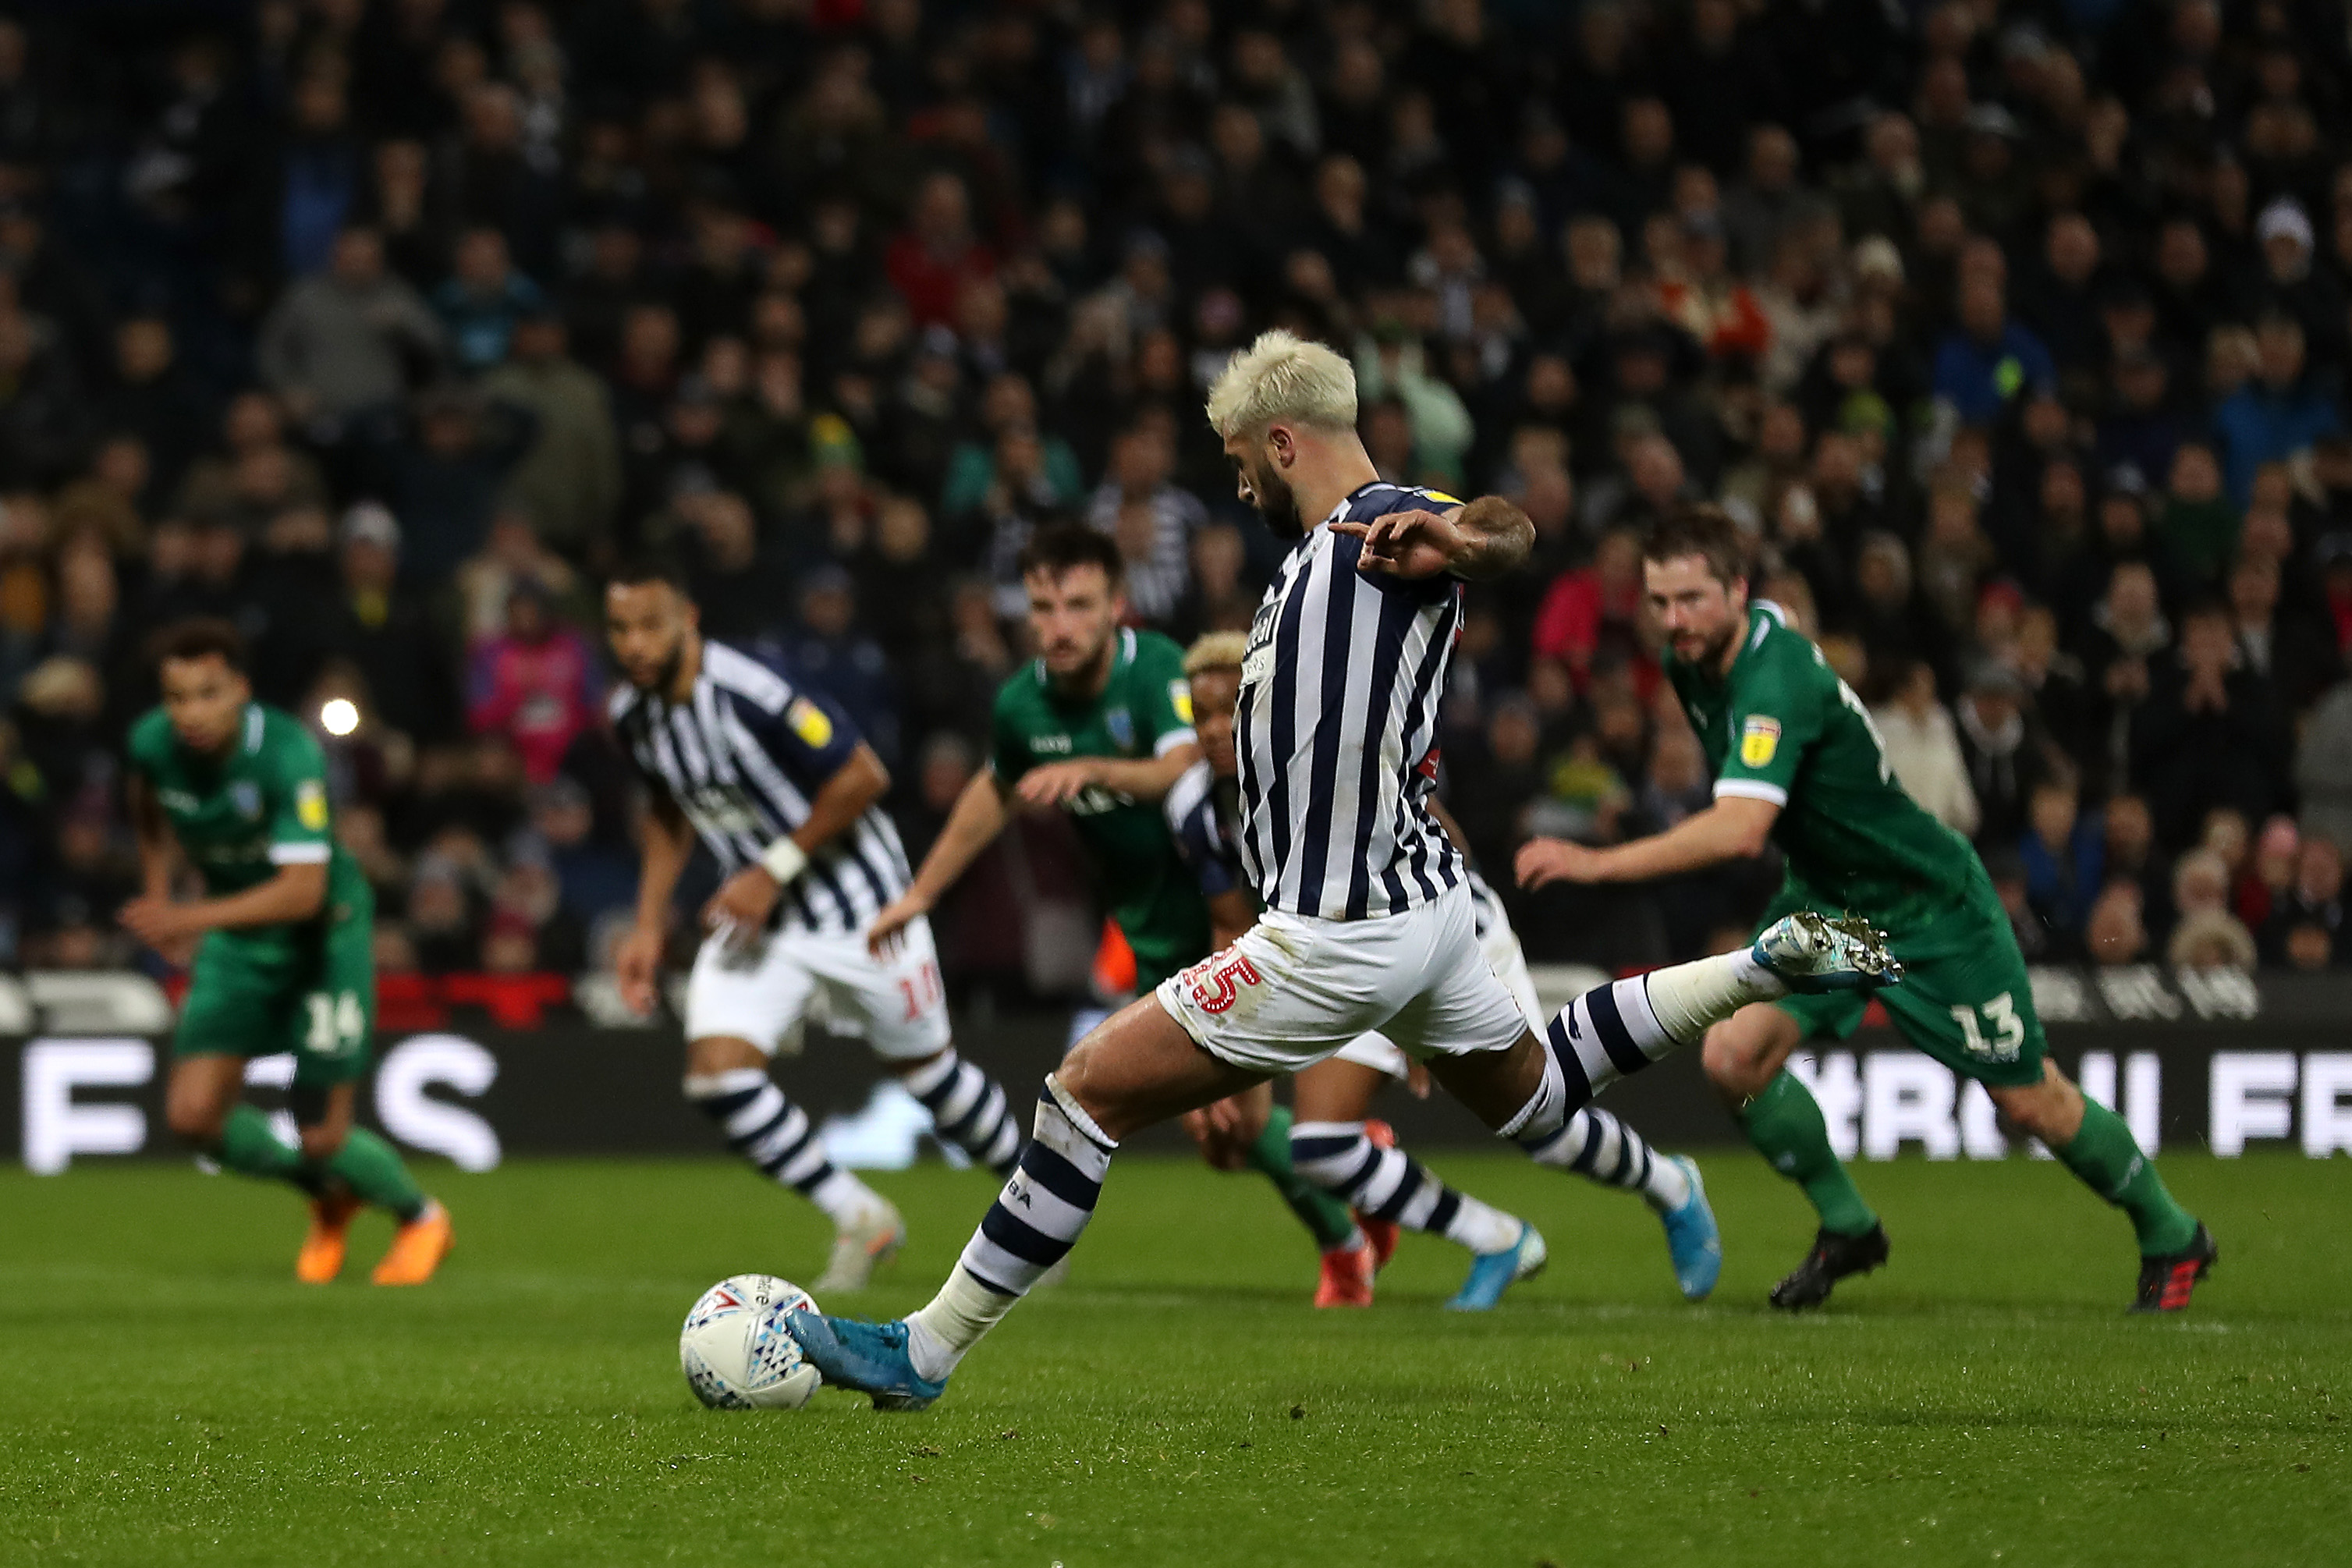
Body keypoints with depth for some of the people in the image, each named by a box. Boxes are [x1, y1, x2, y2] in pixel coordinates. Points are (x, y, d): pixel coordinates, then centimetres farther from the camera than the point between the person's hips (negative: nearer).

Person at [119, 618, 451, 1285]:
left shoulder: (290, 753, -30)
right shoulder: (153, 743, -13)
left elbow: (304, 890, -36)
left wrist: (193, 916, -44)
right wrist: (157, 895, 11)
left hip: (325, 932, -5)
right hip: (235, 939, 5)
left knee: (322, 1138, -6)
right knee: (193, 1116, -8)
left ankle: (420, 1218, 28)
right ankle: (328, 1199, 20)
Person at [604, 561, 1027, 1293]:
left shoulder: (751, 695, -28)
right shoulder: (632, 713, -5)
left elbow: (862, 776, -22)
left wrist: (774, 871, -22)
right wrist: (649, 925, 8)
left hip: (860, 905, -6)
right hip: (754, 913, 6)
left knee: (927, 1070, 9)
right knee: (717, 1074, -13)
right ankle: (860, 1220, 5)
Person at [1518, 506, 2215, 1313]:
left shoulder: (1774, 680, -34)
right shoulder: (1691, 659, -7)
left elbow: (1740, 828, -47)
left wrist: (1599, 863, -48)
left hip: (1929, 905, -7)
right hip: (1823, 898, 7)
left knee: (2031, 1101, 3)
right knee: (1733, 1054, -14)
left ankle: (2171, 1236, 26)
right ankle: (1846, 1228, 7)